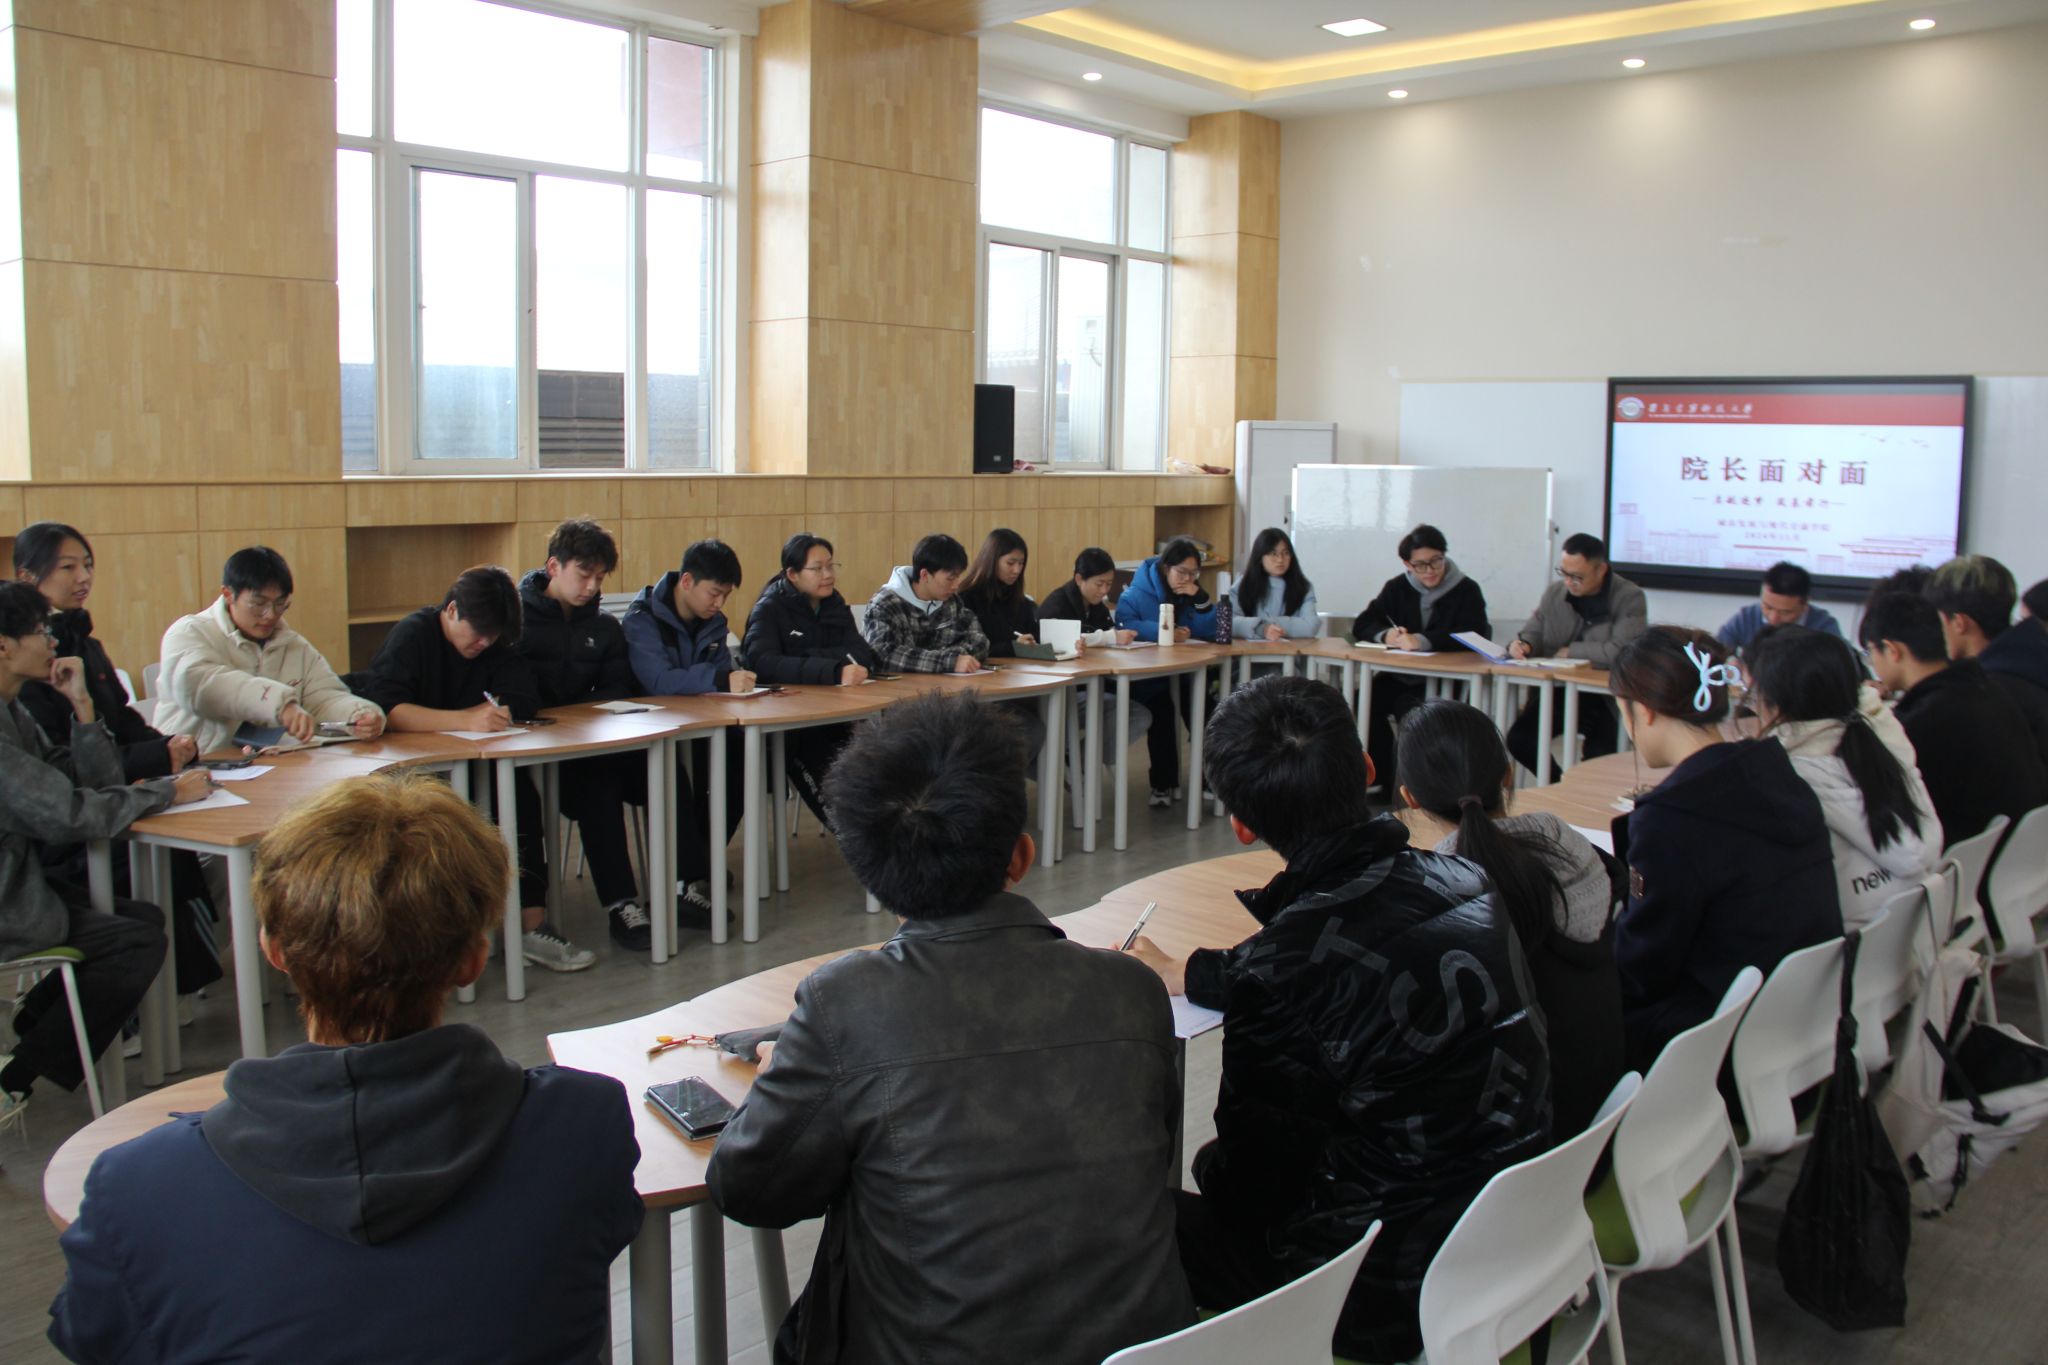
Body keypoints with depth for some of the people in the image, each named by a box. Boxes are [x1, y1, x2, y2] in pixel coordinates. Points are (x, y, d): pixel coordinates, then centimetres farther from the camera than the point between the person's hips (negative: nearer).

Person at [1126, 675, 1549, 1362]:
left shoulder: (1287, 960, -28)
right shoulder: (1462, 881, -6)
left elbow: (1254, 1163, -14)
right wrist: (1181, 971, 23)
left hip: (1392, 1302, -7)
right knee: (1217, 1164, 24)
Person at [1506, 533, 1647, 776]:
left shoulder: (1630, 598, -9)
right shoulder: (1554, 593, 7)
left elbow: (1620, 652, -22)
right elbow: (1532, 633, 14)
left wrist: (1570, 652, -13)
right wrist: (1520, 644, -11)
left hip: (1607, 700, -4)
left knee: (1599, 754, -27)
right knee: (1518, 739, -17)